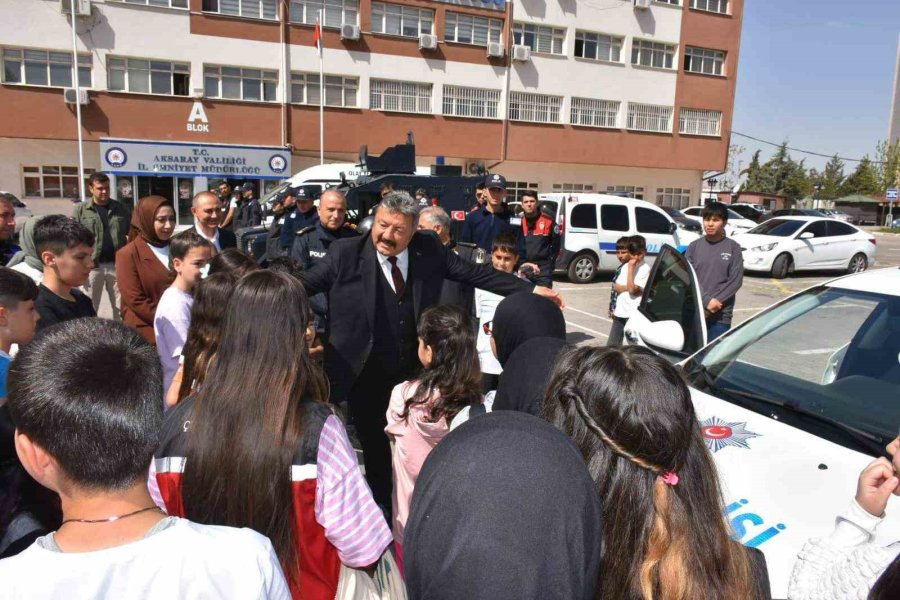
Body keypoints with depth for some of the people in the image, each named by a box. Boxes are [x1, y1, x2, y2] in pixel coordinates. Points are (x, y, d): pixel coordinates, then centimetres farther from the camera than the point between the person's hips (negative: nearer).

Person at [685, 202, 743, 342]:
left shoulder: (733, 248, 1)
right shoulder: (694, 246, 5)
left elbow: (736, 280, -4)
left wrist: (716, 301, -15)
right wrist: (707, 300, -15)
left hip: (721, 315, -2)